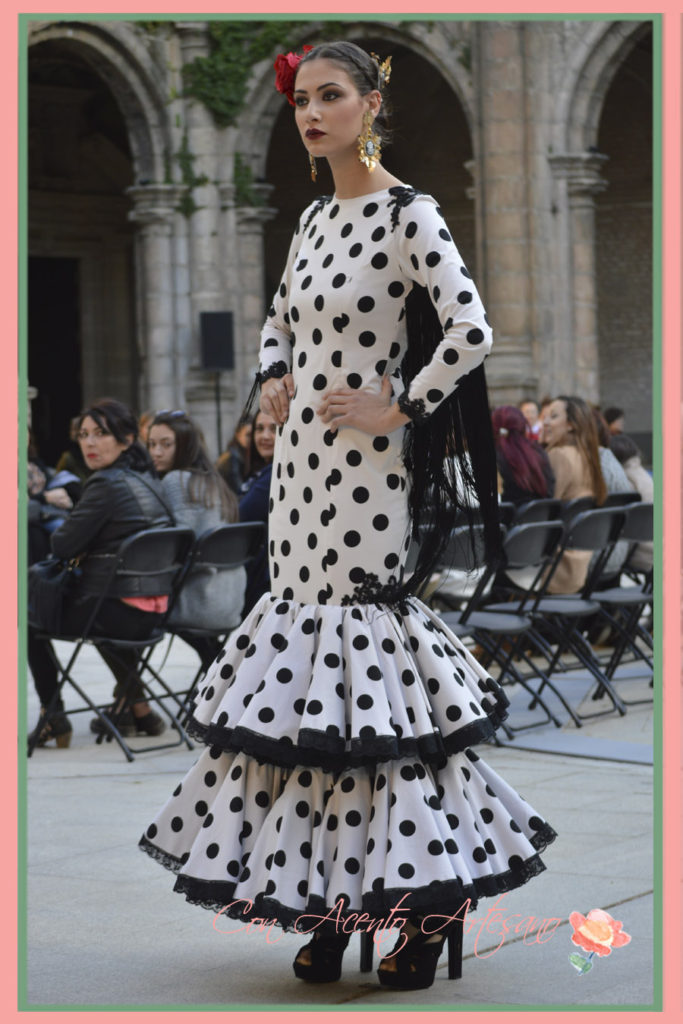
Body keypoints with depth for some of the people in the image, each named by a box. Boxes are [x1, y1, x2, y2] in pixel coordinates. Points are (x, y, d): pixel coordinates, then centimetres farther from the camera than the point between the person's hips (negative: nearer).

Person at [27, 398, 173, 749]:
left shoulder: (106, 484, -18)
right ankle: (136, 706, 40)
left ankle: (52, 716, 14)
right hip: (153, 612, 8)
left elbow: (62, 545, -14)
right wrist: (87, 549, 10)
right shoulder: (147, 480, 10)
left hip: (118, 611, -8)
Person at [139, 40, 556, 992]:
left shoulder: (408, 215, -9)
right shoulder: (314, 219, 14)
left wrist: (399, 408, -14)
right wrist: (273, 380, 12)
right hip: (301, 463, 8)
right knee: (305, 655, 7)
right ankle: (331, 894, 14)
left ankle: (426, 897, 3)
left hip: (365, 473, -8)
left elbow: (471, 332, -20)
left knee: (361, 655, -8)